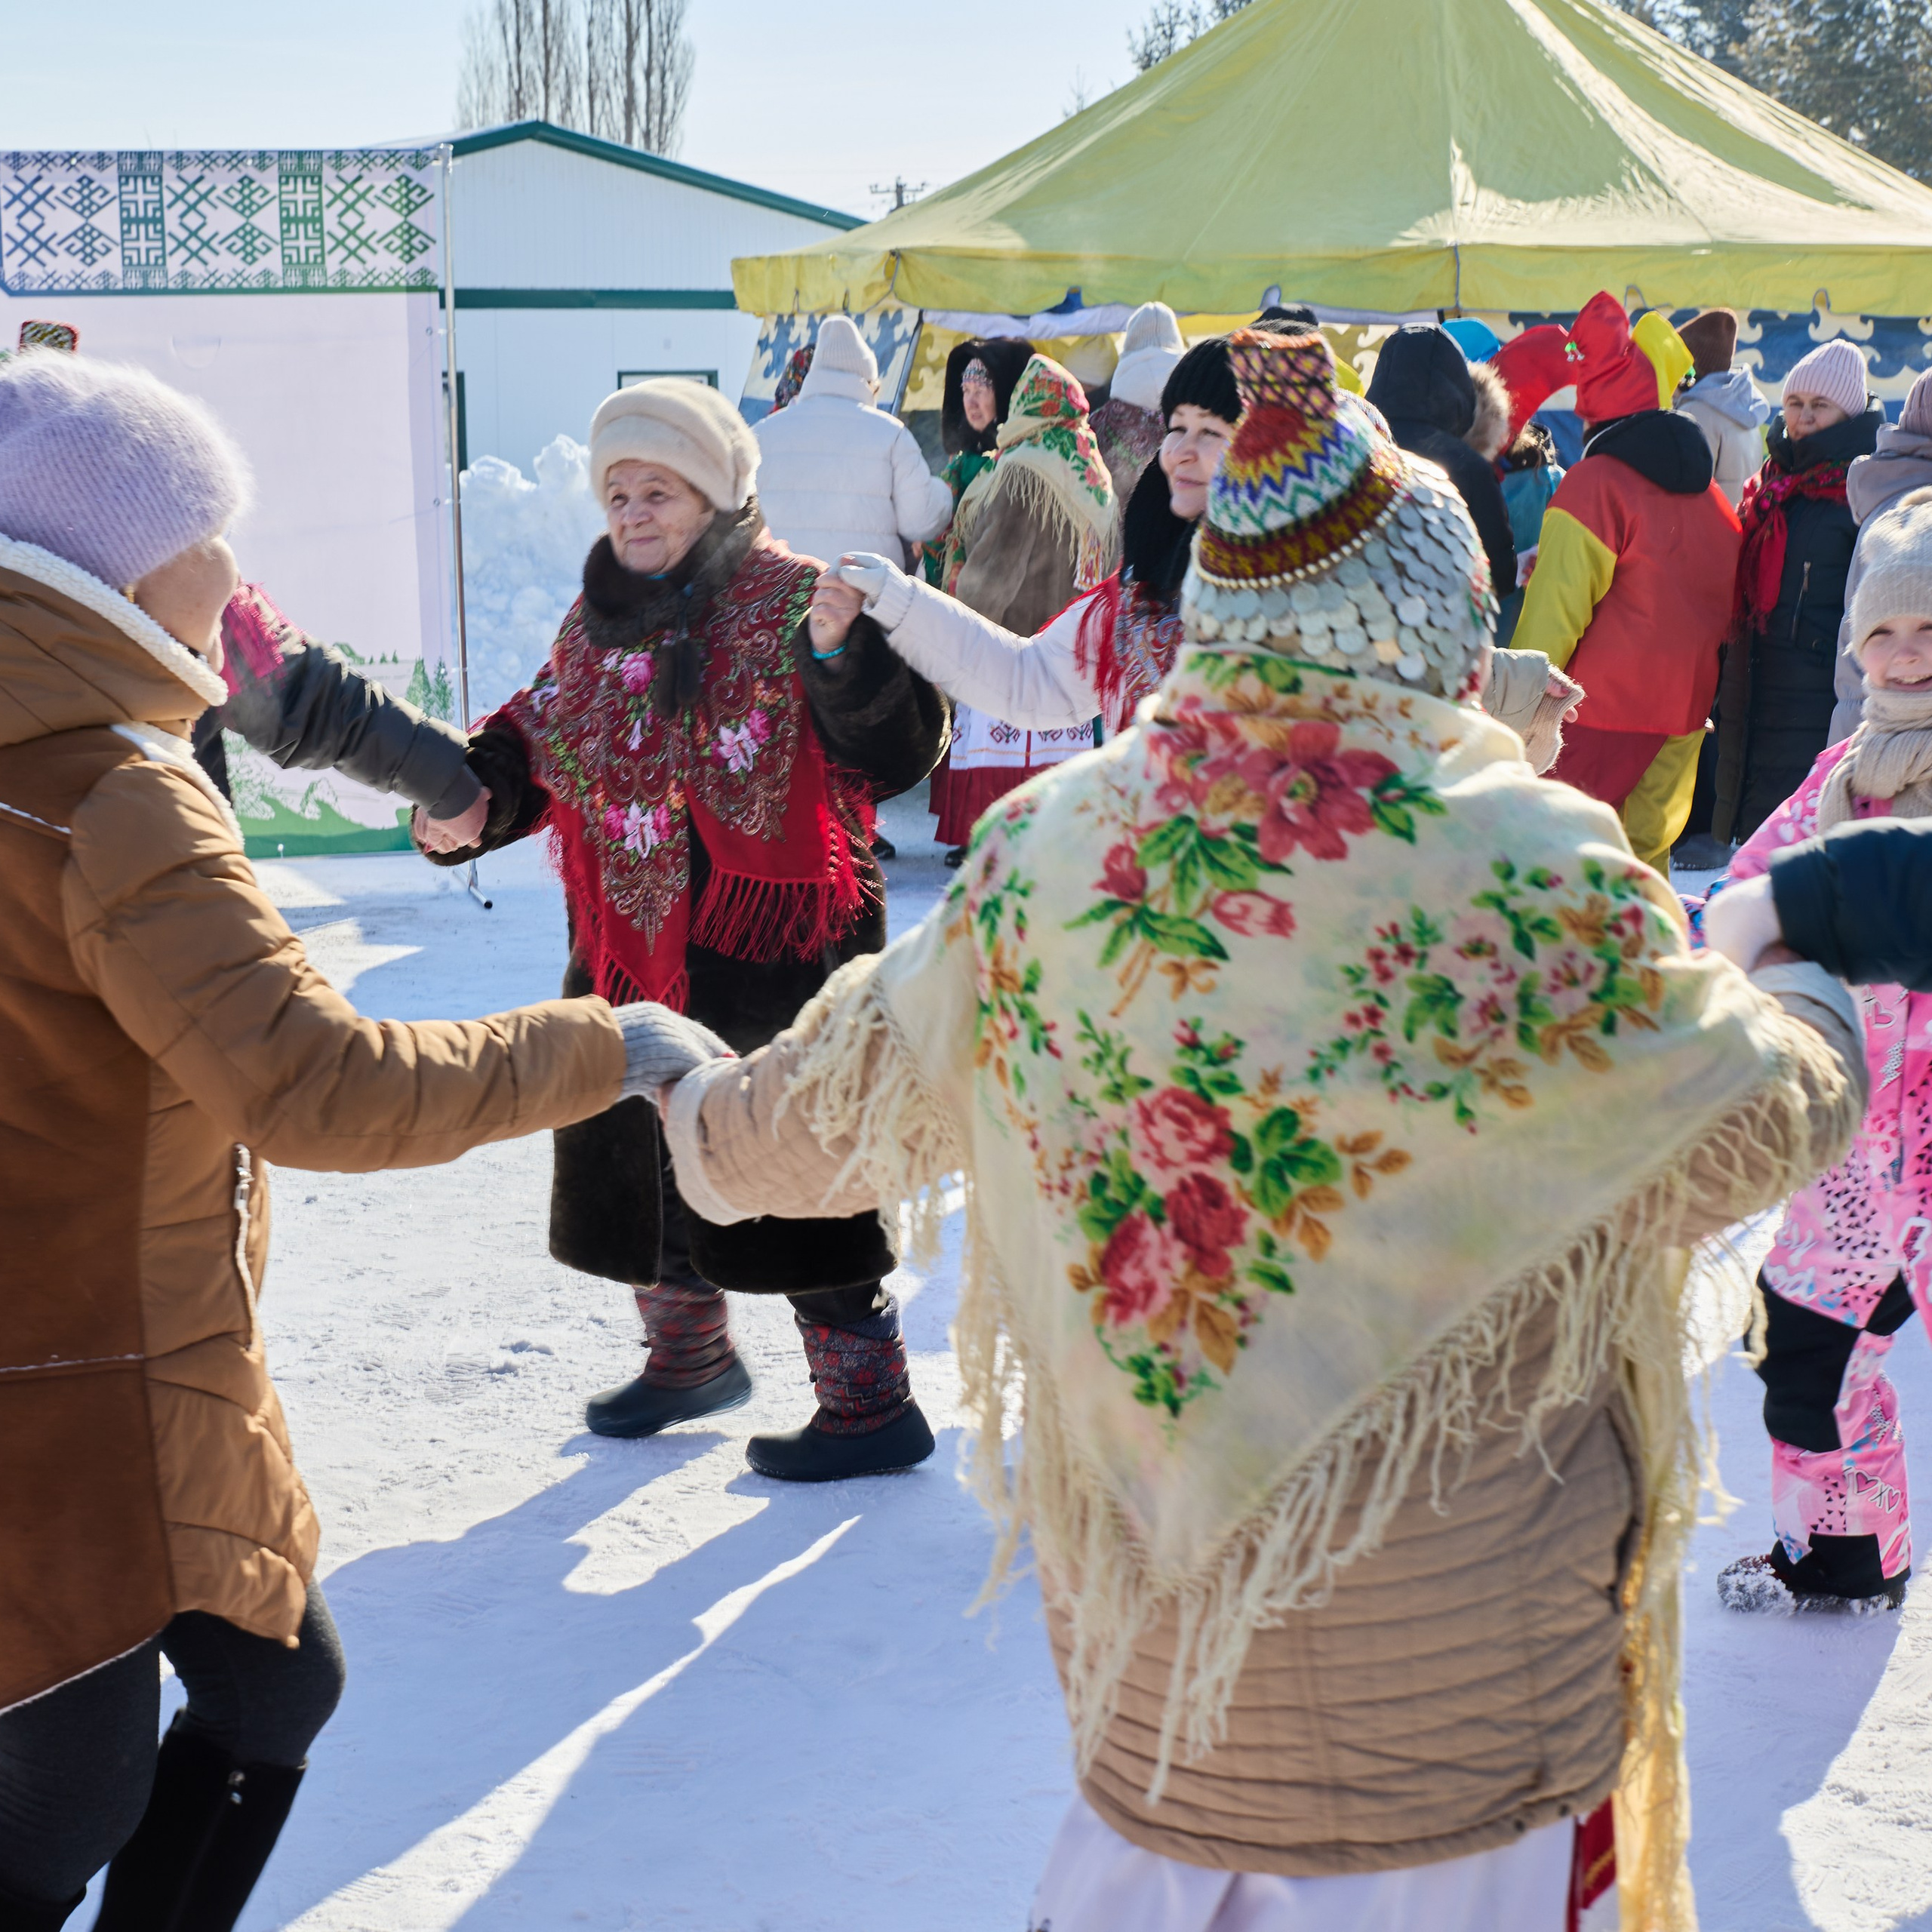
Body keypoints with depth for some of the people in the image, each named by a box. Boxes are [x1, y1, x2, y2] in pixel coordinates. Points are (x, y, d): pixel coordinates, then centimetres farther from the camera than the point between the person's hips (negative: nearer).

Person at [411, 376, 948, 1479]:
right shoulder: (597, 622, 9)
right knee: (640, 1151, 20)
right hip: (633, 944, 8)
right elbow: (540, 745, 20)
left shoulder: (788, 607, -12)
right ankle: (690, 1356, 43)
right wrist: (475, 802, -1)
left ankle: (870, 1402, 11)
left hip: (770, 943, -8)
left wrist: (850, 656, -40)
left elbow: (896, 752, -22)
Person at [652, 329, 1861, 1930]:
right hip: (1451, 1623, -4)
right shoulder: (1532, 868, -19)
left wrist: (718, 1129, 32)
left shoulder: (1047, 846, -5)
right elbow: (1744, 1126, -5)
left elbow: (868, 1084, 10)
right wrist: (1808, 1018, 19)